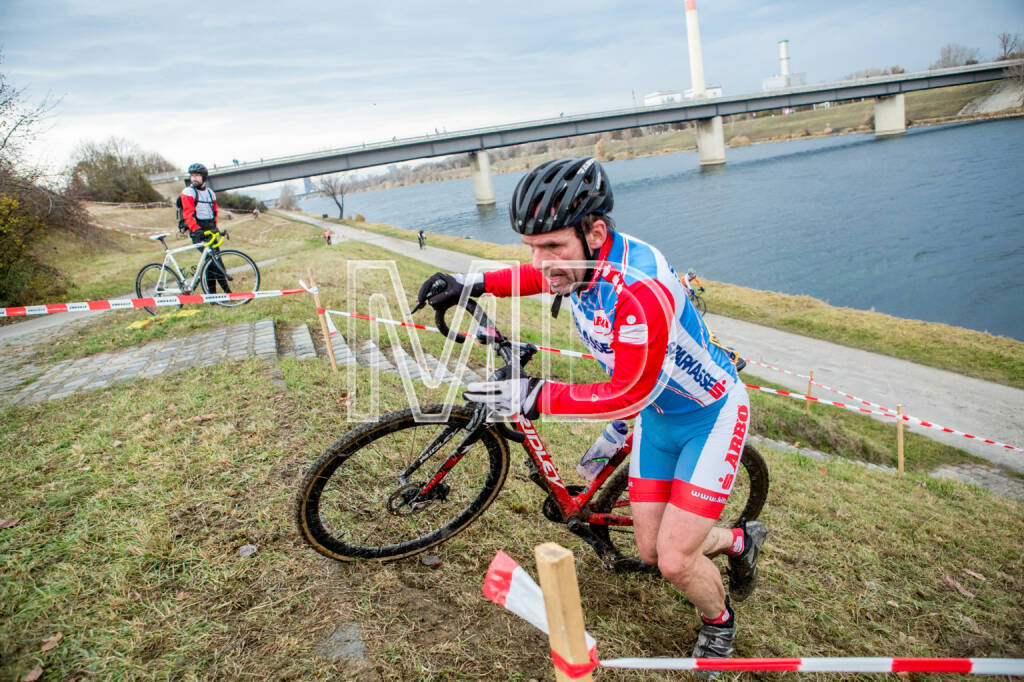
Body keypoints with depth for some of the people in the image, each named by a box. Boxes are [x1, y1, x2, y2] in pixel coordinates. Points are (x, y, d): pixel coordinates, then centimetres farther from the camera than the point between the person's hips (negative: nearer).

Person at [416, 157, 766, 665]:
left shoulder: (641, 289, -39)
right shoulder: (579, 256, -15)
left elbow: (628, 395, -31)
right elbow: (543, 277, 11)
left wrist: (536, 397, -34)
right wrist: (476, 283, 0)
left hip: (709, 415, -7)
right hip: (657, 415, 7)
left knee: (675, 561, -7)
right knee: (650, 551, 11)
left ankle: (718, 621, 28)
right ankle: (739, 540, 41)